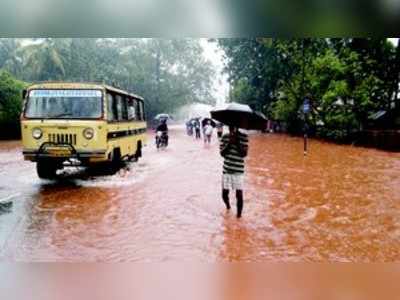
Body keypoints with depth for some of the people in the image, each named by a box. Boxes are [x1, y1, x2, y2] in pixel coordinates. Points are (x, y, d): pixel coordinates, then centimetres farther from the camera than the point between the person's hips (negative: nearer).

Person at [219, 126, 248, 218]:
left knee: (239, 194, -5)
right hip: (226, 169, 3)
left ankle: (239, 214, 13)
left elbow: (244, 154, -12)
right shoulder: (225, 137, 2)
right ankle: (228, 206, 43)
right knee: (224, 194, 10)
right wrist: (229, 143, -16)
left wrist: (237, 142, -19)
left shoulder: (244, 137, -6)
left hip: (238, 170, -3)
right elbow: (222, 153, -5)